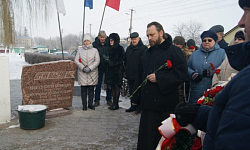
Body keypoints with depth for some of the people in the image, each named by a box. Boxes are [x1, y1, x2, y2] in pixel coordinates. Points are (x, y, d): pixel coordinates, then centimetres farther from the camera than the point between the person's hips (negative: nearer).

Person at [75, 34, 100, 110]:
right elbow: (76, 60, 2)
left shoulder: (94, 50, 3)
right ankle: (84, 105, 10)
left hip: (92, 72, -1)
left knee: (91, 89, 5)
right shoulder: (80, 50, 7)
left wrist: (90, 68, -15)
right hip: (82, 73, 1)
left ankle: (90, 104, 17)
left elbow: (97, 61, -4)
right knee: (83, 89, 1)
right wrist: (83, 68, -12)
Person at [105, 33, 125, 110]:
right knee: (112, 87, 6)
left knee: (116, 87, -4)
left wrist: (110, 62, -16)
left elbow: (120, 60, -10)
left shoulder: (120, 49, -5)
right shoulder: (111, 49, 16)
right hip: (110, 70, 7)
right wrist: (107, 59, 1)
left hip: (118, 70, -7)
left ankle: (116, 104, 1)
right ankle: (114, 103, 12)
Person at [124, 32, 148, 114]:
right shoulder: (129, 48, 16)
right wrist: (126, 69, 16)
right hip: (130, 75, 7)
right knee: (131, 91, 13)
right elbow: (125, 60, 26)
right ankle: (133, 106, 24)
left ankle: (139, 107, 10)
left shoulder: (143, 48, -6)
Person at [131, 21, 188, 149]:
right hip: (148, 103, 5)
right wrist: (135, 97, 18)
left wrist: (159, 78, -18)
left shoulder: (174, 51, -3)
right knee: (147, 138, 8)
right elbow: (139, 77, 21)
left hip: (166, 106, -5)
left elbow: (181, 74, -14)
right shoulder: (146, 54, 17)